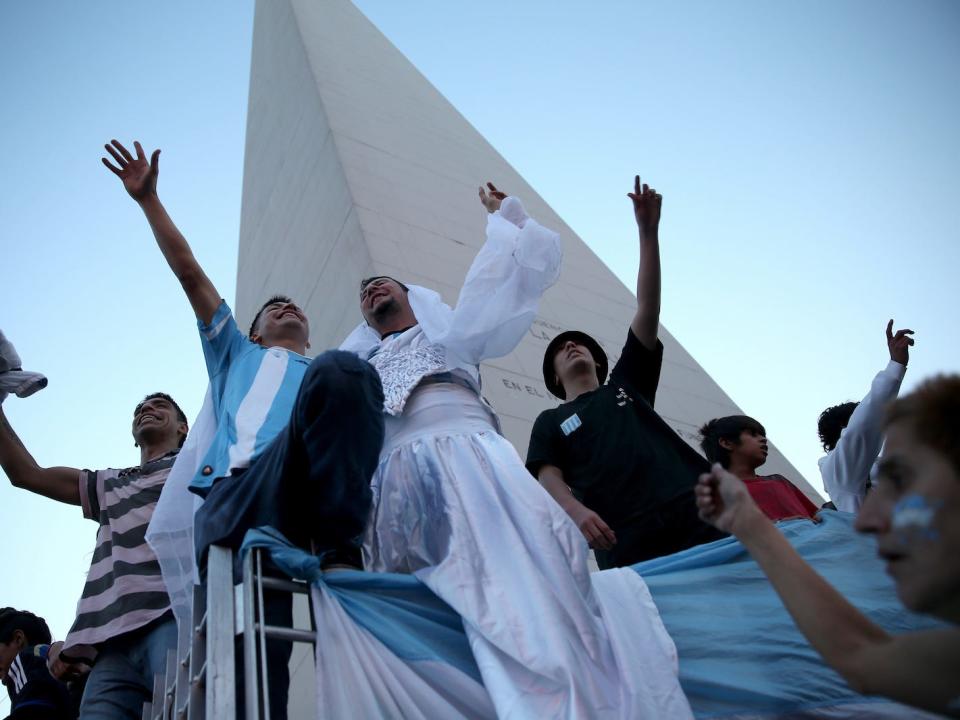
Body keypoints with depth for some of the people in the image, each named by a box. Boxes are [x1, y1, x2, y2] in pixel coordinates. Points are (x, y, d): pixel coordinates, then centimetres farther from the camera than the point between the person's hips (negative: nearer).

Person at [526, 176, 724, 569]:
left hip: (695, 516, 1)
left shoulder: (626, 384, 27)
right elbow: (549, 477, 7)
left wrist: (648, 231, 14)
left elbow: (648, 309, 20)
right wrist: (575, 509, -17)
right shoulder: (550, 422, 24)